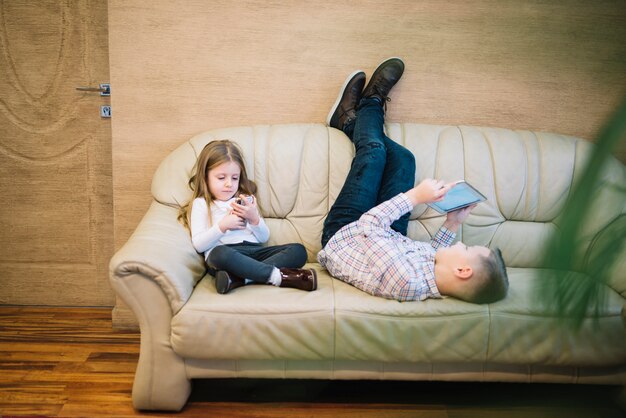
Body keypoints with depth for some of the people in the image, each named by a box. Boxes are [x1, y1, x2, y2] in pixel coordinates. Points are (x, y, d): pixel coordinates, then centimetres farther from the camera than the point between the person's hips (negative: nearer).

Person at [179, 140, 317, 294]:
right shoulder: (201, 204, 15)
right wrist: (223, 226, -9)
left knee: (298, 250, -18)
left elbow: (264, 238, 20)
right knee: (219, 253, -41)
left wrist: (254, 218, 1)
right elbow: (198, 245, 2)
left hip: (253, 250, 5)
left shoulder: (246, 200, 26)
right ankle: (279, 276, -35)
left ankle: (237, 278, -35)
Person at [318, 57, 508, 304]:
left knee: (374, 151, -3)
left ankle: (370, 106, 35)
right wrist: (452, 225, -9)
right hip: (390, 236, 5)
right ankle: (352, 121, 34)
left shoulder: (405, 281, -46)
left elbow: (368, 224, -34)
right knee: (403, 157, 3)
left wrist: (414, 196, -32)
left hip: (340, 235, -5)